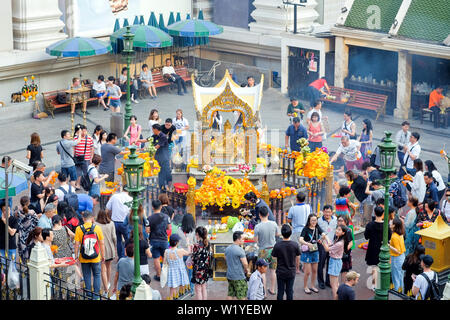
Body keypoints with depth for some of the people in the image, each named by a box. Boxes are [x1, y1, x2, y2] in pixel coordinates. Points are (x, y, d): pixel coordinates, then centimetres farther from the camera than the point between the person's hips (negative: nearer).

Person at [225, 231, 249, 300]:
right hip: (239, 277, -7)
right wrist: (246, 270, 2)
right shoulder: (240, 250, -18)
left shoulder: (227, 249, 6)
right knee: (241, 297, 2)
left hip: (229, 275, 7)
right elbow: (245, 264, -17)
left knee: (230, 294, 13)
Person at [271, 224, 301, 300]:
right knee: (290, 291, 12)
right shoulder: (295, 244, -13)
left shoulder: (277, 245, -16)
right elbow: (298, 257, 0)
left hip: (280, 272, -1)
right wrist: (297, 266, 19)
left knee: (280, 291, 10)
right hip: (291, 272, 1)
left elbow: (274, 257, -5)